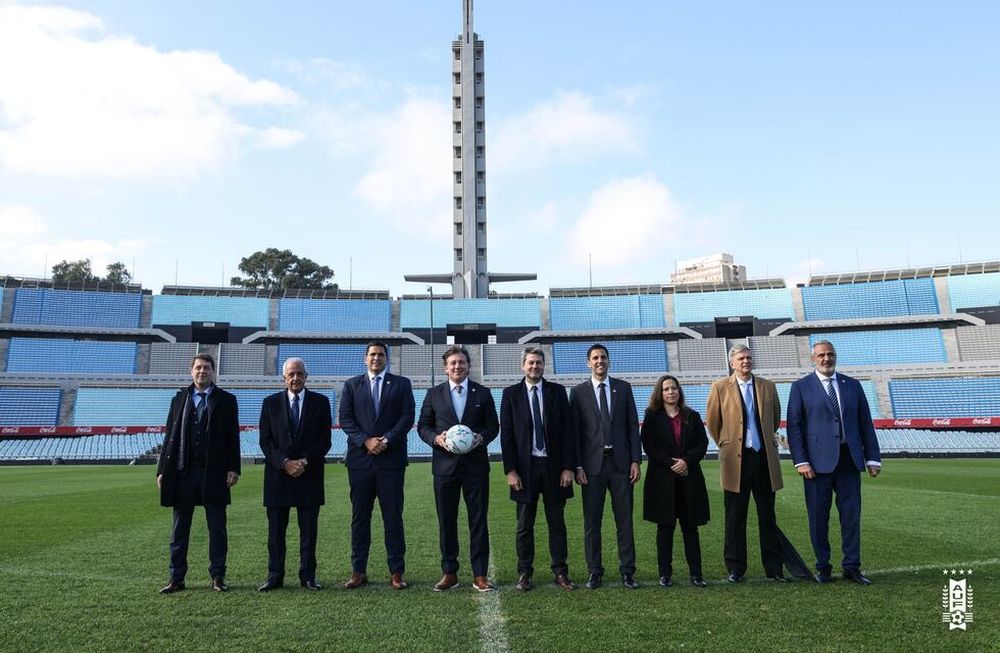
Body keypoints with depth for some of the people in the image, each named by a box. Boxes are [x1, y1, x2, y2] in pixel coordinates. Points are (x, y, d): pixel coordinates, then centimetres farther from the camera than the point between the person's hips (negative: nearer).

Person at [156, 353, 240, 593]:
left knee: (217, 529, 4)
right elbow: (170, 436, 9)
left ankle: (218, 577, 14)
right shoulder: (179, 399, 12)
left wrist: (233, 468, -7)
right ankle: (176, 578, 18)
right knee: (179, 529, 8)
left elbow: (233, 437, 1)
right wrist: (162, 470, 4)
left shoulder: (226, 400, 5)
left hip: (214, 474, -2)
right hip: (183, 473, 2)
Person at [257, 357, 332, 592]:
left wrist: (304, 462, -10)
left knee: (309, 530, 4)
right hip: (278, 474, 1)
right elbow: (265, 440, 2)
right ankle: (275, 577, 14)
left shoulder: (320, 402, 5)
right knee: (276, 531, 5)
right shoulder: (270, 402, 7)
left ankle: (308, 576, 13)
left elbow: (324, 440, 1)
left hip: (310, 475, 0)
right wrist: (284, 463, -11)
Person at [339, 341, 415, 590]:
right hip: (360, 459, 1)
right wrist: (366, 441, -10)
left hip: (391, 459, -1)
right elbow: (345, 419, 3)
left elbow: (407, 417, 0)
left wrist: (386, 440, -12)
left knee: (393, 517, 1)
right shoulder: (352, 385, 12)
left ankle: (396, 572, 9)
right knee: (360, 516, 6)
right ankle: (358, 571, 15)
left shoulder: (401, 384, 9)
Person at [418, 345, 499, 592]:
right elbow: (423, 426, 7)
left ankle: (479, 575, 11)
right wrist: (436, 438, -12)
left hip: (476, 464, 0)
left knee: (478, 521, 3)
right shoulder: (434, 394, 6)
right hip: (445, 465, 1)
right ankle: (449, 573, 19)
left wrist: (481, 438, -14)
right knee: (446, 521, 7)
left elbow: (493, 425, 6)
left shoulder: (483, 393, 6)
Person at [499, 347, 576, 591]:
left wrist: (568, 467, -4)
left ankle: (560, 573, 18)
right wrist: (510, 470, -7)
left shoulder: (557, 391, 4)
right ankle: (524, 574, 17)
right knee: (524, 525, 7)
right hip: (525, 466, -1)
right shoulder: (511, 394, 2)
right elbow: (506, 434, -1)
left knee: (557, 523, 8)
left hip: (554, 466, 1)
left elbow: (567, 431, 2)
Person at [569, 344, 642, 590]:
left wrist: (636, 460, 0)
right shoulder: (578, 392, 3)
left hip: (620, 462, 1)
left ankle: (627, 571, 15)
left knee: (625, 519, 6)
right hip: (592, 463, -1)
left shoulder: (623, 388, 8)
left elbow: (633, 426, 7)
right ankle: (594, 572, 14)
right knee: (592, 521, 4)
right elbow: (575, 431, 1)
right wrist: (577, 466, -5)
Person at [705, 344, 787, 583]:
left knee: (768, 516, 9)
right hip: (736, 460, -2)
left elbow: (775, 418, 21)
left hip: (765, 458, 2)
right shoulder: (720, 387, -1)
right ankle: (735, 568, 15)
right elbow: (713, 422, 6)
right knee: (735, 518, 5)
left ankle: (774, 568, 19)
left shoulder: (767, 386, 7)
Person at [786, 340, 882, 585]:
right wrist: (800, 461, -11)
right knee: (818, 518, 4)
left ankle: (852, 567, 19)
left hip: (849, 459, 3)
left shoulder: (852, 385, 12)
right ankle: (823, 567, 17)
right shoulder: (801, 387, 2)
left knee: (851, 516, 6)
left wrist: (872, 457, 5)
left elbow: (865, 423, 11)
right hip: (818, 461, -3)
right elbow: (794, 426, -3)